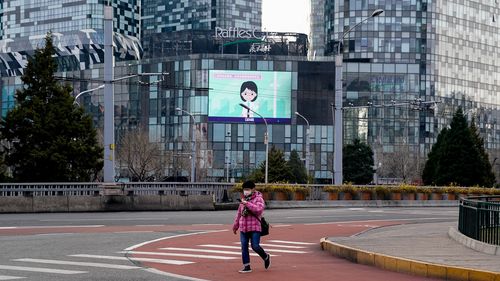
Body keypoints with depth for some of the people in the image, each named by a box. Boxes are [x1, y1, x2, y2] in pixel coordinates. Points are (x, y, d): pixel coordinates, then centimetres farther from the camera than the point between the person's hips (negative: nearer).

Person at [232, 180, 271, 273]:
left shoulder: (258, 198, -5)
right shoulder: (243, 199, 16)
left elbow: (259, 209, -24)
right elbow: (239, 213, 24)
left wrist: (247, 204, -26)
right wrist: (235, 226, 28)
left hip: (254, 227, -6)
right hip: (243, 227, 6)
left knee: (255, 246, -11)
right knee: (244, 247, 3)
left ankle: (266, 257, 18)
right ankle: (246, 267, 10)